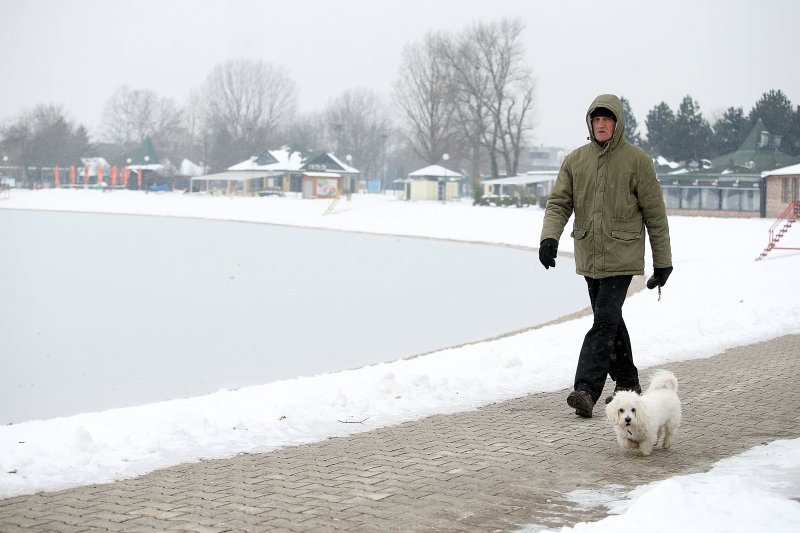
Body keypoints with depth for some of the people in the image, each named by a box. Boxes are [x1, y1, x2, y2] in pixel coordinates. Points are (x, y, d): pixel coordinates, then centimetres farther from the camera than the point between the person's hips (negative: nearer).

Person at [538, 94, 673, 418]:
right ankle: (627, 382, 28)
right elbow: (558, 203, 3)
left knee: (604, 322, -13)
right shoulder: (575, 160, 7)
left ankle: (586, 389, -18)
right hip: (589, 256, 5)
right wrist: (549, 237, -17)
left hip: (622, 257, -5)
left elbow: (655, 214, -1)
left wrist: (663, 262, 1)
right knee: (610, 321, 15)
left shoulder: (637, 160, -4)